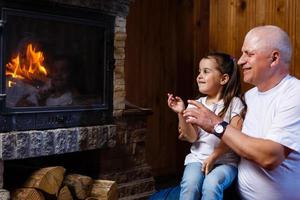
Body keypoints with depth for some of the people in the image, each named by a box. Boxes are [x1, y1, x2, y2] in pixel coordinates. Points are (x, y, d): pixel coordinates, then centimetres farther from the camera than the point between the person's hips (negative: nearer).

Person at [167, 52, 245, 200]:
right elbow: (191, 137, -1)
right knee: (189, 184, -29)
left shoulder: (234, 103, -2)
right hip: (198, 158, 3)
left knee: (211, 185, -33)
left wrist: (213, 157, -16)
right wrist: (181, 114, -14)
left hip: (225, 160, -2)